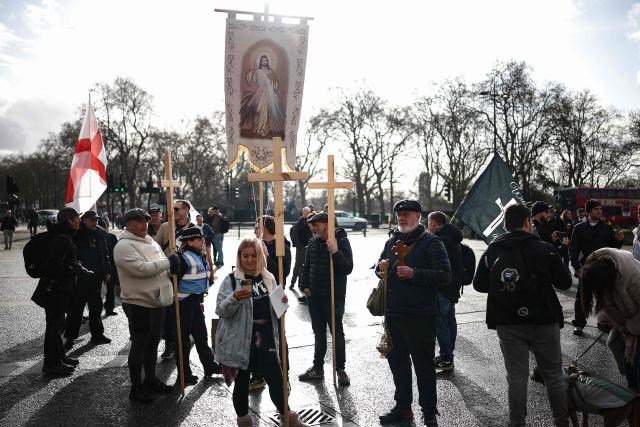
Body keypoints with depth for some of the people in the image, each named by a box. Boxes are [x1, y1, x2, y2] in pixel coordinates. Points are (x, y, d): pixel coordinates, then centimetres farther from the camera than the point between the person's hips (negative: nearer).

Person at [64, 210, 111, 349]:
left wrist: (107, 271, 10)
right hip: (79, 278, -5)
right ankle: (70, 337, 12)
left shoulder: (99, 234, 9)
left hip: (96, 277, 5)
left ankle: (97, 334, 24)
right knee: (76, 308, 0)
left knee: (96, 307, 13)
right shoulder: (76, 234, -6)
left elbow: (105, 254, 14)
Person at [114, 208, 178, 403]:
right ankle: (136, 387, 16)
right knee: (139, 345, 2)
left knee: (153, 343, 19)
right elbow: (141, 268, -27)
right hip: (138, 303, -8)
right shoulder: (124, 246, -14)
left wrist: (174, 267, 2)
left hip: (157, 302, 8)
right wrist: (168, 263, -21)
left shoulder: (151, 242, 14)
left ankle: (151, 380, 34)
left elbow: (161, 266, 22)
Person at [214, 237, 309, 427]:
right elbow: (220, 310, -12)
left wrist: (282, 302, -5)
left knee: (276, 379, 7)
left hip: (266, 340, 3)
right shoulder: (231, 280, -7)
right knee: (241, 383, 11)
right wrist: (235, 298, -30)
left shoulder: (269, 278, 6)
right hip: (241, 342, -3)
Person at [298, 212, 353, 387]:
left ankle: (340, 369, 18)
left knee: (337, 332, 3)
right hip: (314, 296, 6)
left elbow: (348, 268, -18)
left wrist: (335, 252, -31)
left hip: (334, 297, -6)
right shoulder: (312, 242, 7)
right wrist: (304, 285, 6)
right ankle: (317, 368, 28)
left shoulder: (341, 241, -11)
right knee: (318, 333, 16)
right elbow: (306, 266, 17)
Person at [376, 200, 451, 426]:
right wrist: (381, 267, -1)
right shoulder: (392, 241, 12)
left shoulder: (431, 242, -8)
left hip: (421, 316, -6)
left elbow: (445, 275, -15)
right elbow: (380, 268, 23)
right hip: (393, 313, 6)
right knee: (397, 361, 16)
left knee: (423, 365, 6)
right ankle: (402, 407, 32)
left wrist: (414, 274, -24)